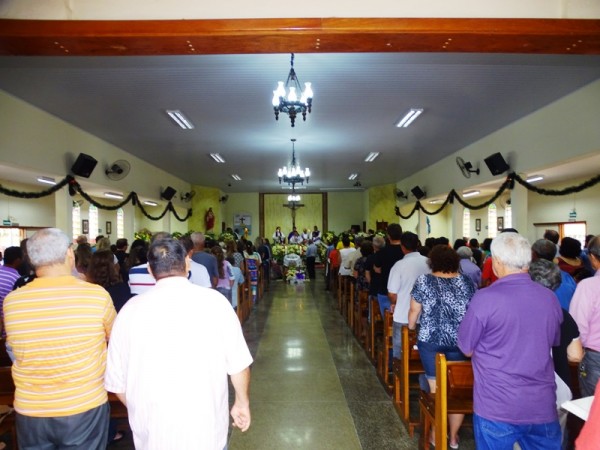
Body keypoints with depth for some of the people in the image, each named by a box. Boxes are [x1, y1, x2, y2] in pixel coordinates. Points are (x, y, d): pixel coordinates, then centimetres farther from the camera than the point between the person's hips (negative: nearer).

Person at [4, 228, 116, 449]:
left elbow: (16, 346, 9)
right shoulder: (97, 295, -18)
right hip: (85, 409, -2)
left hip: (30, 412, 3)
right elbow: (113, 335, 1)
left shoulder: (11, 301, -10)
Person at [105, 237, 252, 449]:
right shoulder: (214, 300, -12)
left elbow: (117, 382, 0)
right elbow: (238, 364, -7)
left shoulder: (131, 309, -7)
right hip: (205, 428, -1)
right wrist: (242, 403, 11)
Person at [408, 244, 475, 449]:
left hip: (431, 341, -2)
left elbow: (414, 312, 0)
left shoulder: (423, 281, -5)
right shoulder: (467, 282, 2)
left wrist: (411, 327, 19)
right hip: (460, 342, 2)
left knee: (436, 389, 9)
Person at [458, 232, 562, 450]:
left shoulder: (484, 298, -17)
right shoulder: (550, 298, -2)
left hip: (497, 408, -4)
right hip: (543, 407, 4)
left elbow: (467, 350, -6)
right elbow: (554, 343, 15)